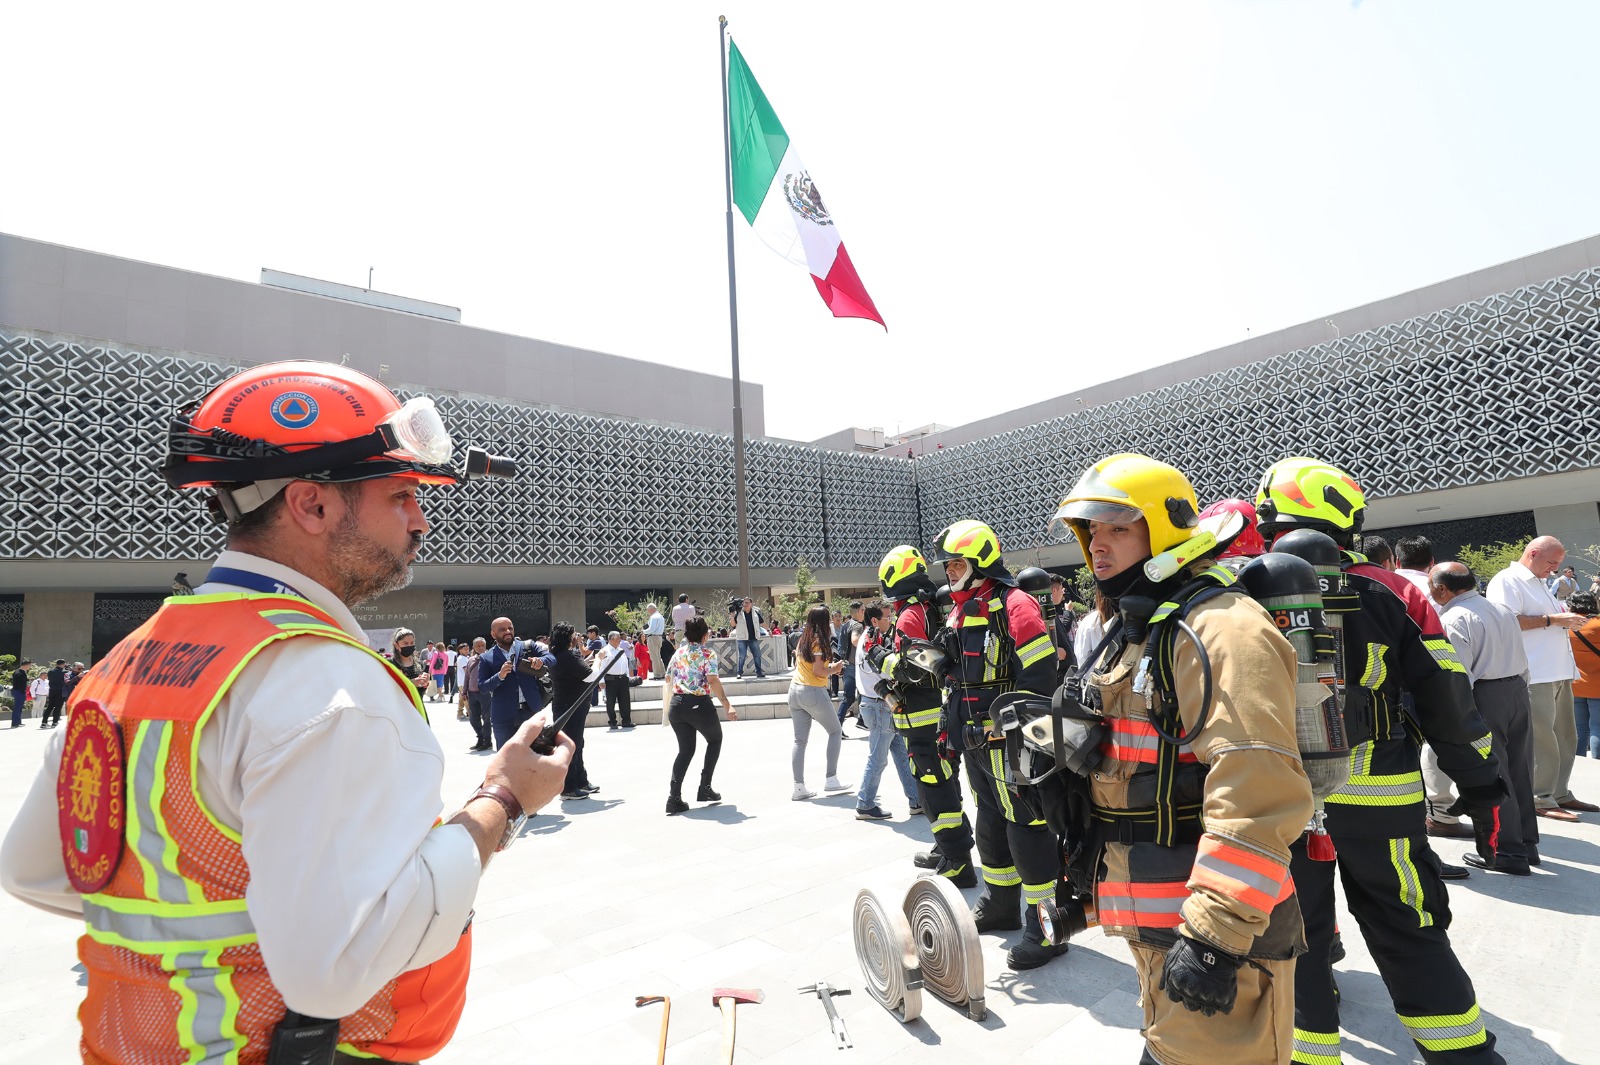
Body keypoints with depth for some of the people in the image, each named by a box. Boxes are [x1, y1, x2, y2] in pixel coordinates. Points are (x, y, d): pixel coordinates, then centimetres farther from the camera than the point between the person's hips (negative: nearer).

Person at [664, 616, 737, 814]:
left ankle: (674, 797, 0)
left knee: (685, 750, 15)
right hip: (699, 704, -5)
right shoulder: (708, 654, -5)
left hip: (676, 705, 5)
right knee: (715, 739, 21)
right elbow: (713, 681, -18)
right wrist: (727, 704, -22)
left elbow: (668, 679, 16)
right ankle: (704, 788, 16)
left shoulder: (678, 652, 12)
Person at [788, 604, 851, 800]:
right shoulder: (820, 641, -10)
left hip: (795, 690, 7)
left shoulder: (802, 640, 12)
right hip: (813, 692, -7)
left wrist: (829, 668, 15)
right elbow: (818, 672, -16)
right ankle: (830, 779, 9)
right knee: (835, 732, 11)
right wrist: (834, 668, 1)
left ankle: (799, 787, 3)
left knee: (800, 740, 6)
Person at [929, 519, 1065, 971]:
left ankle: (1046, 928, 11)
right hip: (975, 743, 9)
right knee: (991, 825, 21)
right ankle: (1001, 905, 38)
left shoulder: (1014, 606, -16)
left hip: (1008, 742, -9)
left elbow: (1038, 679, -20)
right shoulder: (959, 612, 13)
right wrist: (951, 727, 20)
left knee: (1027, 829, -2)